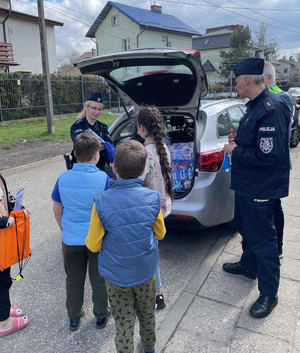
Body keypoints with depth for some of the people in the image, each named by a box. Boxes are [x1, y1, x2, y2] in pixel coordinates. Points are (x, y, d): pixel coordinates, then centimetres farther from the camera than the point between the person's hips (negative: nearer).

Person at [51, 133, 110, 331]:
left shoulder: (63, 178, -8)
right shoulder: (103, 179, -18)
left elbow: (57, 210, 2)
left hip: (71, 239, 2)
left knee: (74, 280, 21)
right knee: (99, 280, 18)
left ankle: (74, 318, 38)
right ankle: (101, 316, 37)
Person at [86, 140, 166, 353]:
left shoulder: (102, 202, -23)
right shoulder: (153, 198, -17)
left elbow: (94, 245, -12)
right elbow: (160, 234, -1)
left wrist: (88, 240, 9)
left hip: (117, 275, -3)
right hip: (146, 271, 3)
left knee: (124, 323, 17)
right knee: (147, 315, 28)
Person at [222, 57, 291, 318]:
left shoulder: (271, 110, -26)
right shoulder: (256, 105, 7)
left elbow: (269, 154, -30)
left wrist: (236, 151, -19)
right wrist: (238, 140, 2)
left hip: (260, 188, -10)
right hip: (246, 183, 10)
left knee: (262, 238, 2)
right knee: (246, 226, 25)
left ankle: (269, 294, 20)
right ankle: (248, 265, 48)